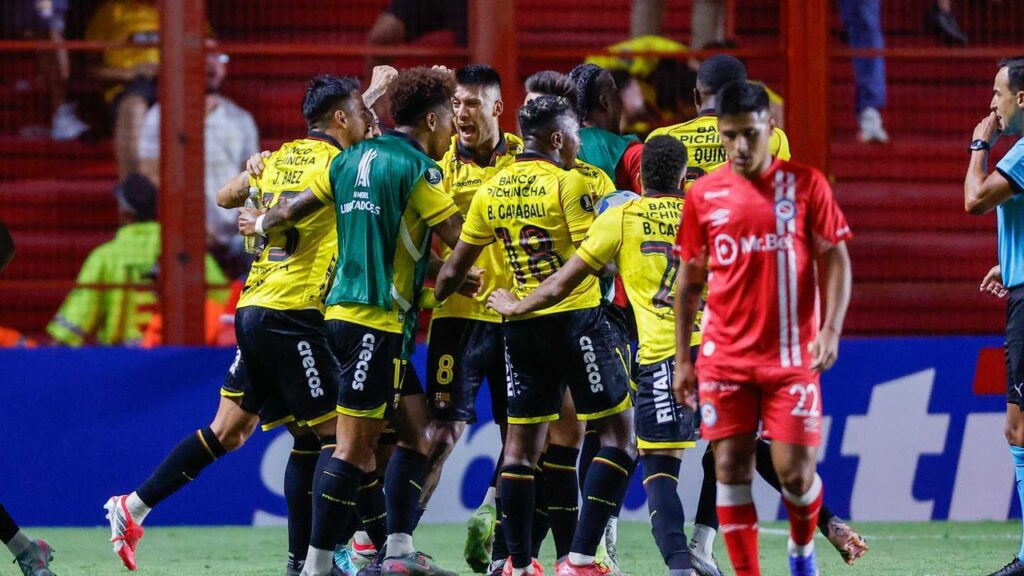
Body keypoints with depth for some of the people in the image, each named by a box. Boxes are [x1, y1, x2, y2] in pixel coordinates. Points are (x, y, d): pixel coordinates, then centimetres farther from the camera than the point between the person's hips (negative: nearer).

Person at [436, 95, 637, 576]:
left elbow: (454, 269, 13)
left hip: (520, 326, 6)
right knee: (618, 429, 1)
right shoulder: (567, 183, -10)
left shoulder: (490, 191, 7)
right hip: (576, 317, -6)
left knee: (522, 441, 12)